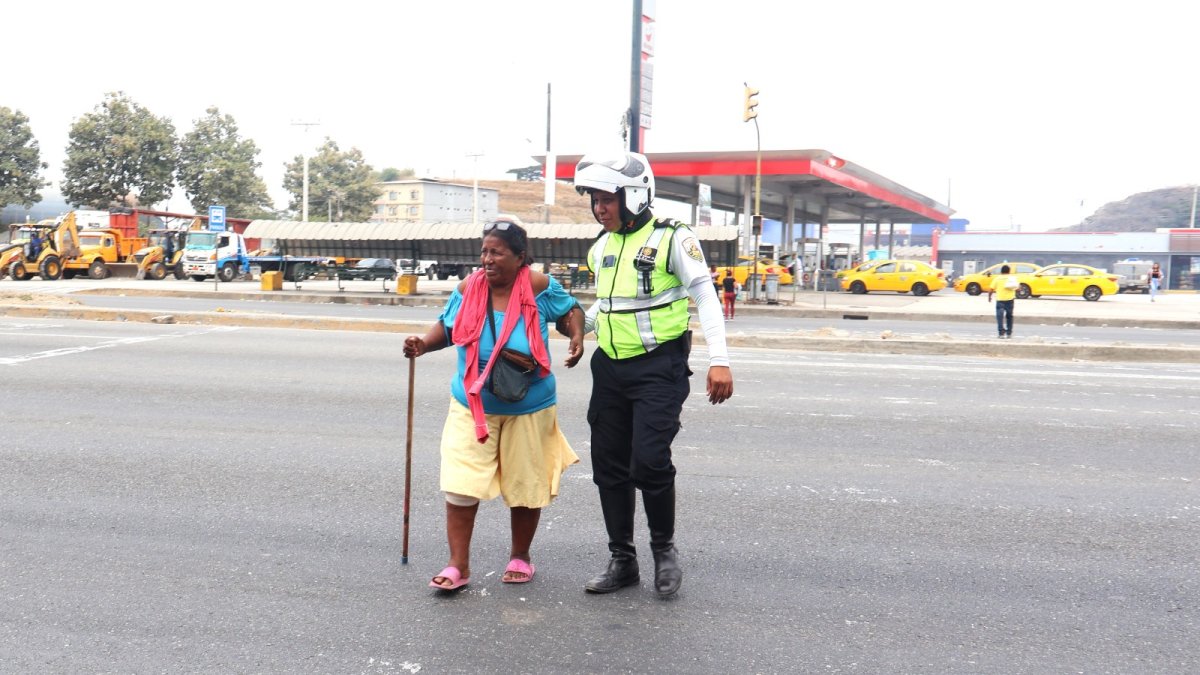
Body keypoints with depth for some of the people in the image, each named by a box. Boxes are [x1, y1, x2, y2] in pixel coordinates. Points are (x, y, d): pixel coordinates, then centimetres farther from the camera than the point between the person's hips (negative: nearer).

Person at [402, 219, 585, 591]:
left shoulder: (539, 287, -12)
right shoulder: (468, 289, -6)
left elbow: (570, 309, 5)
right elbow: (447, 326, 9)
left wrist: (576, 337, -14)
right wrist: (423, 344, -9)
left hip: (528, 409, -1)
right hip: (473, 406, 1)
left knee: (525, 486, 13)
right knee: (460, 484, -7)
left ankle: (520, 557, 34)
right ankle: (458, 564, 7)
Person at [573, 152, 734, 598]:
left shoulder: (672, 238, -8)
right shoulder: (602, 248, 12)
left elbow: (705, 297, -11)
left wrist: (719, 360, -19)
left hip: (659, 367, -7)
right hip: (610, 367, 7)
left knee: (649, 461, -14)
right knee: (609, 465, 8)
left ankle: (664, 549, 11)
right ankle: (622, 560, 21)